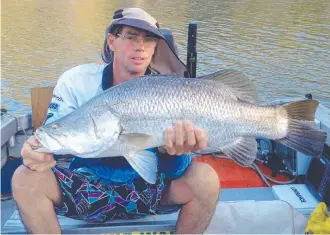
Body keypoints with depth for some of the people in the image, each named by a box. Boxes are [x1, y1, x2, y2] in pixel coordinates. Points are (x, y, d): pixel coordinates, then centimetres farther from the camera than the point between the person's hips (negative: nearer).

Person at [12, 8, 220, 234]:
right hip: (88, 186, 1)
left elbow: (173, 172, -18)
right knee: (25, 179, -24)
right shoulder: (76, 81, -10)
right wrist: (37, 151, -35)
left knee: (205, 179, -25)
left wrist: (174, 150, -44)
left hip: (148, 188, 0)